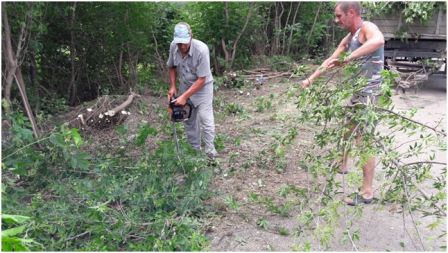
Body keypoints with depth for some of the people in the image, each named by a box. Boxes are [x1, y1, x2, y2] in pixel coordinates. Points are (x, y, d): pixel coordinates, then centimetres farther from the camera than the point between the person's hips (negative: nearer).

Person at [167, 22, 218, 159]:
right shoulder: (173, 46, -16)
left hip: (202, 87, -5)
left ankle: (210, 151, 6)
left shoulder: (201, 49, -32)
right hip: (185, 86, 5)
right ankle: (194, 149, 27)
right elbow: (172, 67, 4)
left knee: (205, 119, -8)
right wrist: (172, 86, -6)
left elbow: (201, 80, -28)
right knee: (188, 119, 12)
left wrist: (184, 97, -28)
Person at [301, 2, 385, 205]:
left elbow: (379, 41, -40)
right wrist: (311, 79, 20)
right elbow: (330, 60, 21)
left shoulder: (367, 28, -16)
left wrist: (347, 59, -42)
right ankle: (342, 166, 46)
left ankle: (367, 192, 1)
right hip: (357, 92, 10)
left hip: (368, 93, -10)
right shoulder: (348, 38, 12)